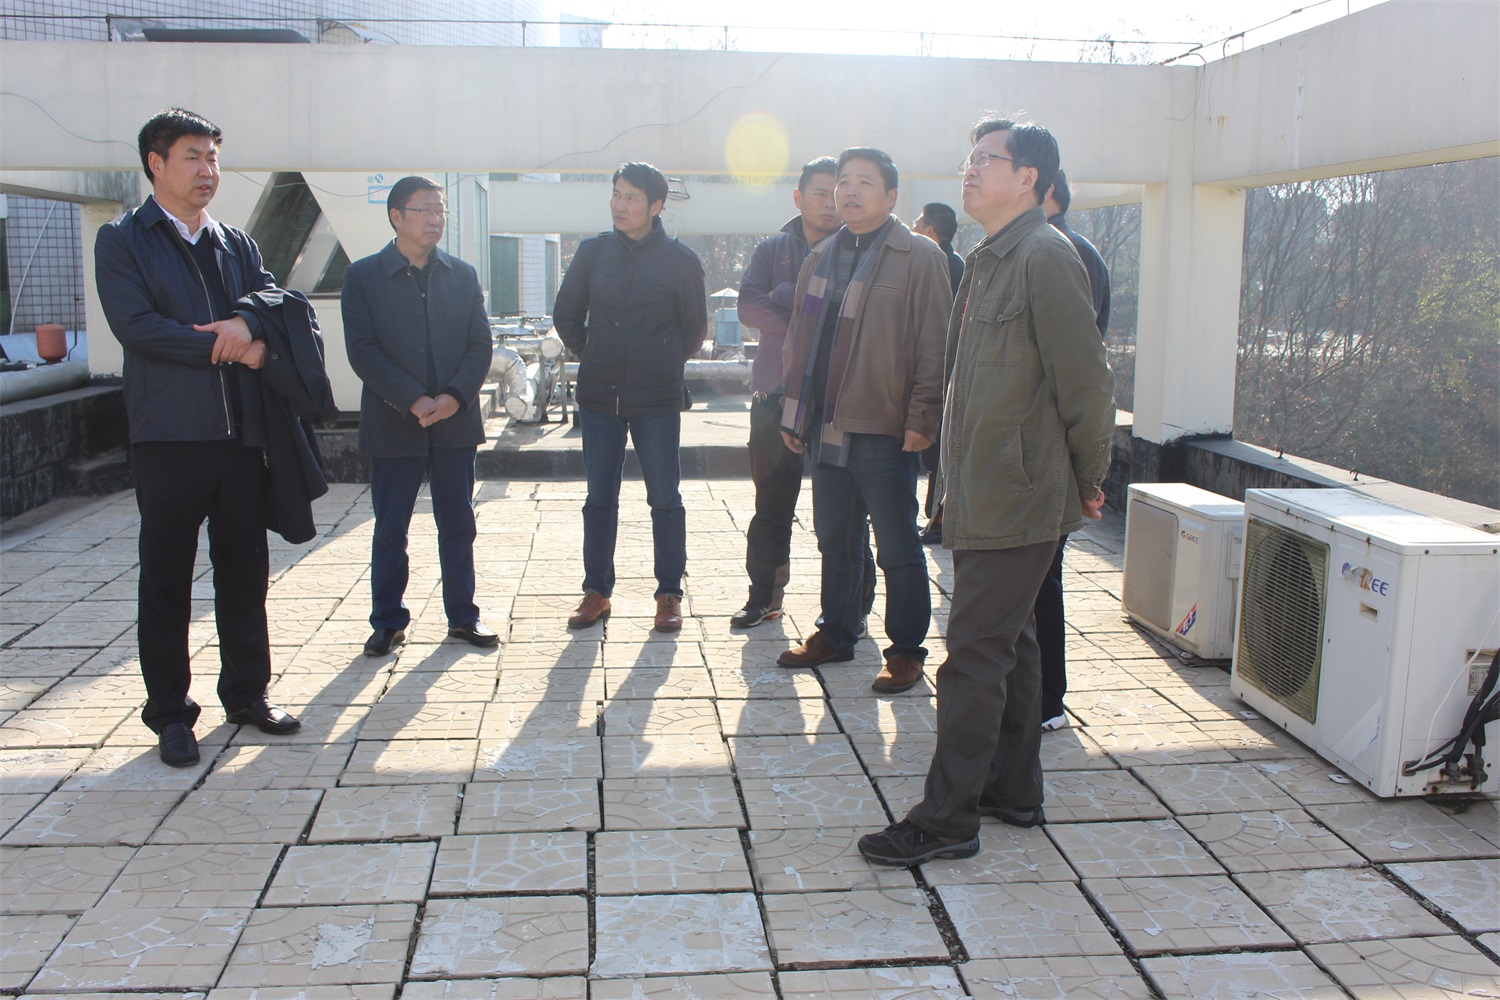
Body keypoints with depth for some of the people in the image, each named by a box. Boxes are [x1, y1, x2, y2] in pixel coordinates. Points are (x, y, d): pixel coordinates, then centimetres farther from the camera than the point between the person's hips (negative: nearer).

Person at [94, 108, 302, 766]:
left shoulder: (237, 244, 18)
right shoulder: (122, 241, 3)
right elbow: (135, 325, -11)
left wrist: (247, 321, -17)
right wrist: (232, 348, -10)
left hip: (241, 436, 4)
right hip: (169, 435, -4)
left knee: (246, 571, 10)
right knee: (167, 579, 4)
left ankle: (247, 693, 23)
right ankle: (170, 713, 14)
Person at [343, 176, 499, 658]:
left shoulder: (462, 274, 10)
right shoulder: (363, 275, 1)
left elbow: (481, 345, 5)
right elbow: (362, 350, -7)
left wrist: (455, 397, -12)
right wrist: (414, 401, -16)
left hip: (456, 421, 2)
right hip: (392, 424, -2)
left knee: (458, 523, 8)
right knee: (389, 529, 5)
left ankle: (462, 615, 19)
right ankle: (388, 622, 17)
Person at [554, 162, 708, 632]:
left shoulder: (680, 260, -3)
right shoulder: (593, 251, 4)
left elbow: (695, 328, 7)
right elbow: (566, 315, 13)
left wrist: (663, 366, 9)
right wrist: (595, 358, 12)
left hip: (657, 400, -2)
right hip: (599, 397, 3)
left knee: (665, 499, 2)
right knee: (599, 499, 9)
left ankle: (669, 594, 13)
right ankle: (597, 592, 18)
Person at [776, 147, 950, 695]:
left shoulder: (918, 257, -5)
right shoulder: (820, 258, 15)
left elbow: (934, 346, -10)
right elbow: (799, 339, 19)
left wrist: (922, 419, -15)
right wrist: (794, 413, 15)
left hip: (884, 430, -6)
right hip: (827, 428, 6)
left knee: (897, 550, 2)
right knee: (835, 542, 16)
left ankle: (907, 651, 14)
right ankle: (835, 634, 31)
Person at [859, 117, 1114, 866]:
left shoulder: (1045, 257, -15)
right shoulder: (988, 260, 15)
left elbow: (1084, 383, -15)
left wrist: (1088, 481, -6)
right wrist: (956, 480, 15)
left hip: (1017, 499, -10)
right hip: (984, 494, 10)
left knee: (975, 653, -5)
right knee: (1007, 642, 17)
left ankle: (948, 817, 5)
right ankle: (1014, 789, 31)